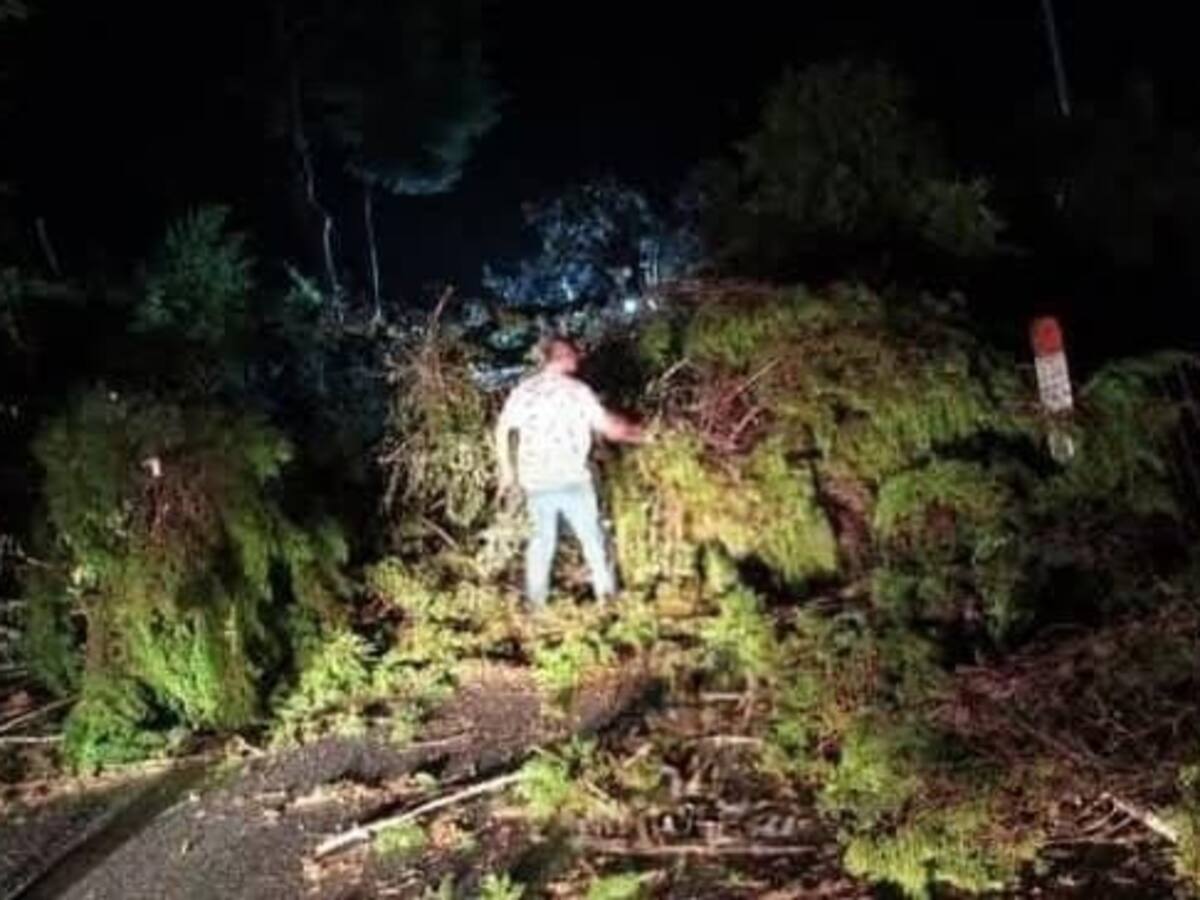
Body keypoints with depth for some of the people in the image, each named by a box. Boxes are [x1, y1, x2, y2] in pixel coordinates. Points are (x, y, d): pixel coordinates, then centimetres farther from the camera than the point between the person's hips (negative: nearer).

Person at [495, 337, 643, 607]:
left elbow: (502, 431, 5)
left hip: (536, 480, 3)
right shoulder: (577, 390, -4)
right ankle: (606, 594, 11)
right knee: (592, 536, 8)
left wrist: (507, 470, 14)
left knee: (542, 538, 14)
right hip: (571, 478, -3)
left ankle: (535, 600, 14)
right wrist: (635, 432, 15)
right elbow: (609, 428, -3)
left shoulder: (523, 390, 5)